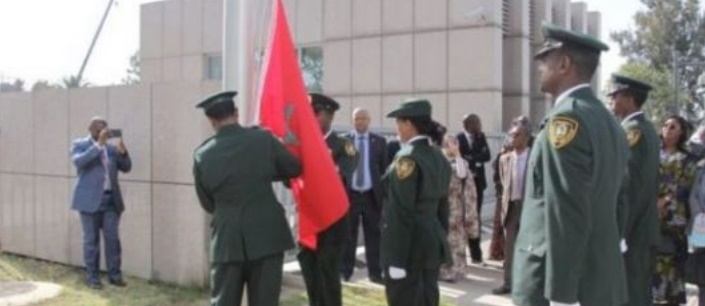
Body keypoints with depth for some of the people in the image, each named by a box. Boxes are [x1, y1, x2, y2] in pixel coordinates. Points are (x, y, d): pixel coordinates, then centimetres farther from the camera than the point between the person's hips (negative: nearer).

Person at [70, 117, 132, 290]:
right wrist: (99, 144, -22)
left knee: (112, 238, 3)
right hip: (90, 200, -3)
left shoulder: (111, 147, 12)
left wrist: (123, 152, -10)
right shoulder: (79, 144, 2)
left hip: (111, 200, 3)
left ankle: (114, 275, 10)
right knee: (91, 240, 3)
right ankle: (92, 277, 11)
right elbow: (79, 161, -19)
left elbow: (126, 167, 9)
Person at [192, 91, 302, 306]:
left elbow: (207, 203, 9)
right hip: (266, 235, -1)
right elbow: (295, 168, 10)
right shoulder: (263, 139, -5)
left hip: (226, 239, 1)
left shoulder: (202, 154, -1)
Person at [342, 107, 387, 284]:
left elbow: (384, 168, 5)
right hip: (349, 194, 0)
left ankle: (375, 272, 12)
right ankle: (345, 271, 15)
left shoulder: (379, 142, 6)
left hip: (372, 195, 1)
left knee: (374, 236, 5)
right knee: (348, 236, 6)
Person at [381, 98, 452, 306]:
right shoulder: (439, 158, 11)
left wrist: (397, 260, -17)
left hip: (409, 248, -8)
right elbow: (442, 206, 14)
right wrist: (440, 241, 19)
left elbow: (401, 214, -18)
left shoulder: (408, 158, -15)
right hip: (432, 244, 9)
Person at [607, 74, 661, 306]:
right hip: (645, 228, 10)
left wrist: (617, 233, -20)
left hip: (631, 230, -10)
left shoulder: (631, 130, -14)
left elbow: (628, 186, -20)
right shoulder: (648, 129, 16)